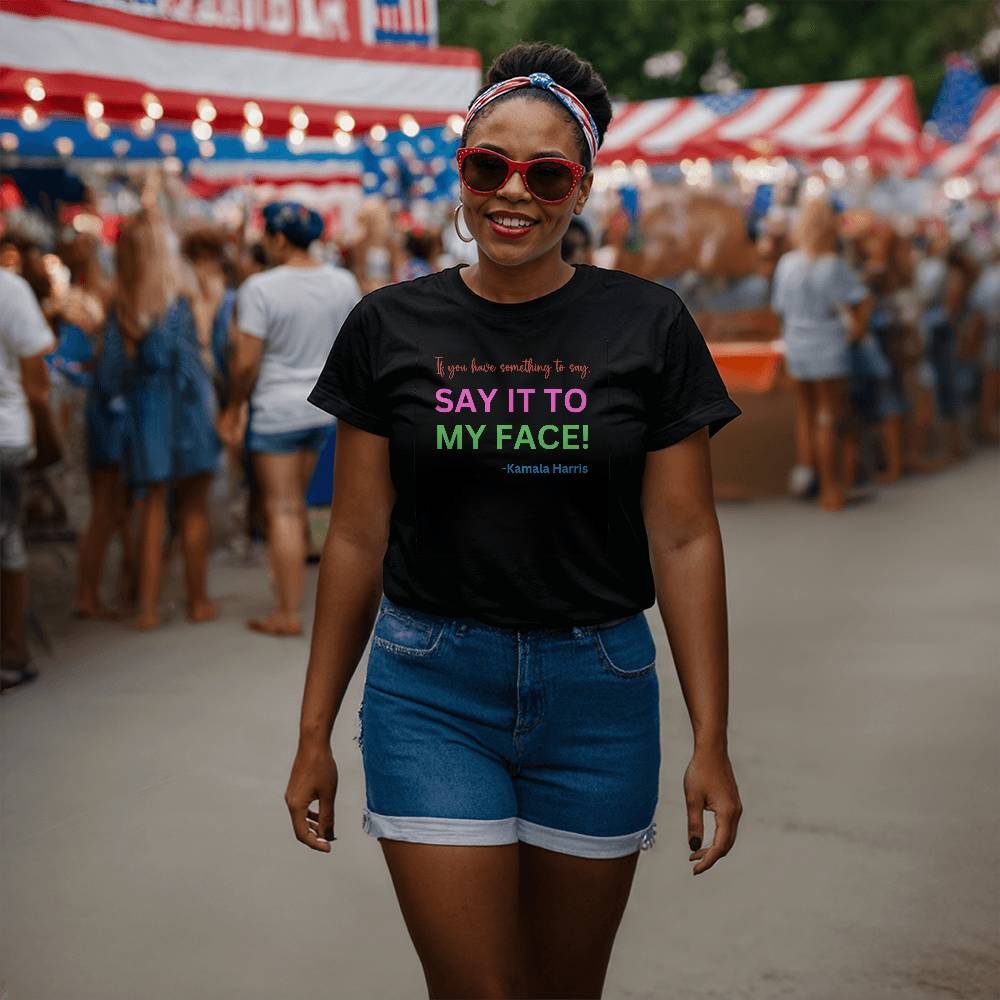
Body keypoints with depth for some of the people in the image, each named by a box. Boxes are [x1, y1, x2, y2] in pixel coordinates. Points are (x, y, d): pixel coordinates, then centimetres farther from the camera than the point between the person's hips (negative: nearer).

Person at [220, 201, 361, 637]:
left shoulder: (260, 288, -16)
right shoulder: (344, 282, 1)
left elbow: (246, 362, -16)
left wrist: (233, 408, -2)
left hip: (276, 410, -6)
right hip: (324, 408, 6)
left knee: (282, 510, 0)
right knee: (296, 503, 21)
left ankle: (288, 614, 3)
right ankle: (290, 588, 31)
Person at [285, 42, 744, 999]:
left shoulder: (648, 326, -3)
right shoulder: (389, 328, -1)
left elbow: (684, 538, -3)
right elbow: (357, 538, 2)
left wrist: (711, 739, -6)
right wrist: (314, 732, 3)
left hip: (599, 689, 1)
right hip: (431, 692, 0)